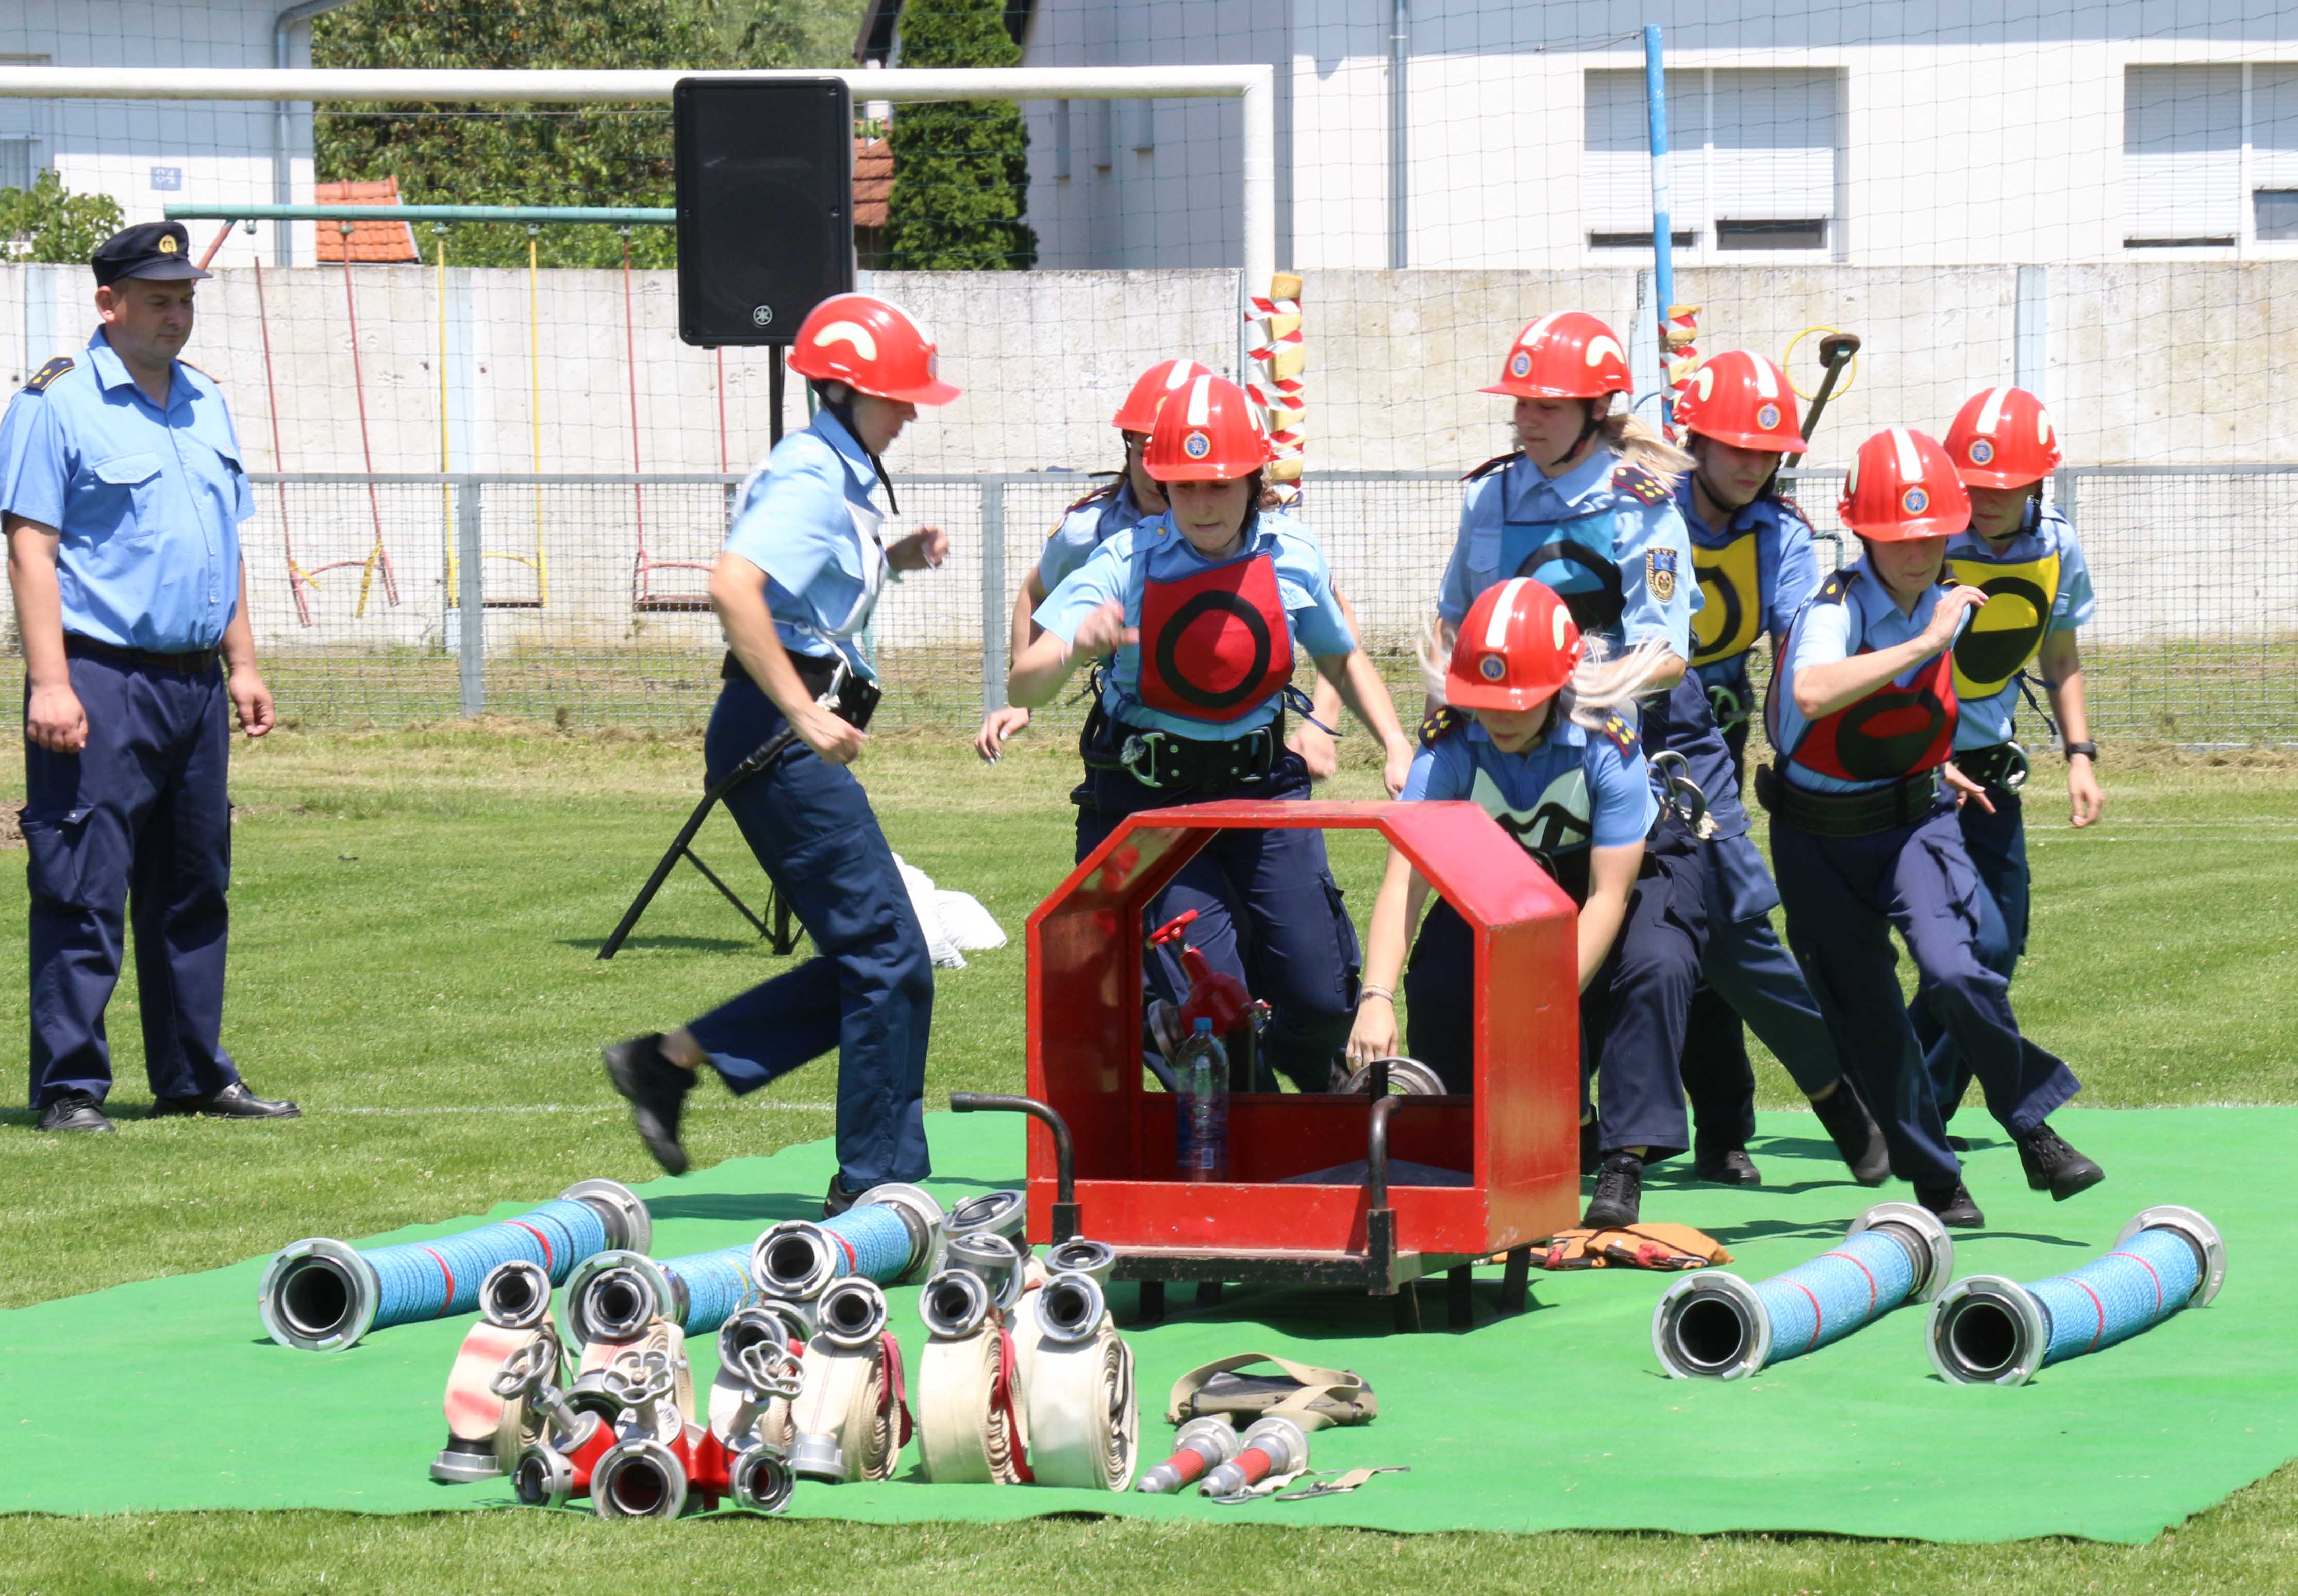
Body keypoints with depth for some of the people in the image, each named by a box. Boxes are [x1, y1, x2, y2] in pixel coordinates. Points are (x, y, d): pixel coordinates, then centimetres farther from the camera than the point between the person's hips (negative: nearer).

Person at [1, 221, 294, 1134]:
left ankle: (194, 1077, 19)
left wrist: (242, 665, 16)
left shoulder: (207, 407, 17)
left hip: (195, 684, 7)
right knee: (82, 892, -8)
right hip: (101, 680, -7)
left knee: (194, 890, 12)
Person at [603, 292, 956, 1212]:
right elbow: (733, 587, -28)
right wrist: (803, 713, -28)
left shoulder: (839, 474, 16)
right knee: (888, 960, -7)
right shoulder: (812, 477, -15)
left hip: (788, 735, 10)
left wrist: (893, 560, 14)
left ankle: (670, 1062, 13)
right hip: (776, 741, -10)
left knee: (866, 964, 11)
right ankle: (876, 1186, 0)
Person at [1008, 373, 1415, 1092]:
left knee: (1321, 999, -4)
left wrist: (1397, 747, 4)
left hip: (1261, 789, 3)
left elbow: (1342, 658, 17)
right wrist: (1076, 646, -42)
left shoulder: (1291, 559, -4)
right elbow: (1023, 686, -21)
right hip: (1150, 798, -3)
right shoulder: (1126, 564, -14)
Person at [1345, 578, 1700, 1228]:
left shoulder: (1607, 747, -35)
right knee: (1436, 979, -22)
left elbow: (1607, 894, -34)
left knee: (1655, 965, -32)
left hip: (1632, 869, -2)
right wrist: (1376, 998, -51)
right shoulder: (1450, 745, -29)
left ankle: (1626, 1163, -26)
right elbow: (1404, 878, -36)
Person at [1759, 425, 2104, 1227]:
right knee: (1865, 1016, 3)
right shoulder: (1836, 608, -21)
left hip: (1914, 820, 2)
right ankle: (1935, 1181, 19)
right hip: (1820, 836, -2)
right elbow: (1812, 692, -44)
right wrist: (1925, 644, -41)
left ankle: (2034, 1128, -7)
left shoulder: (1947, 607, -1)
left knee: (1952, 972, -23)